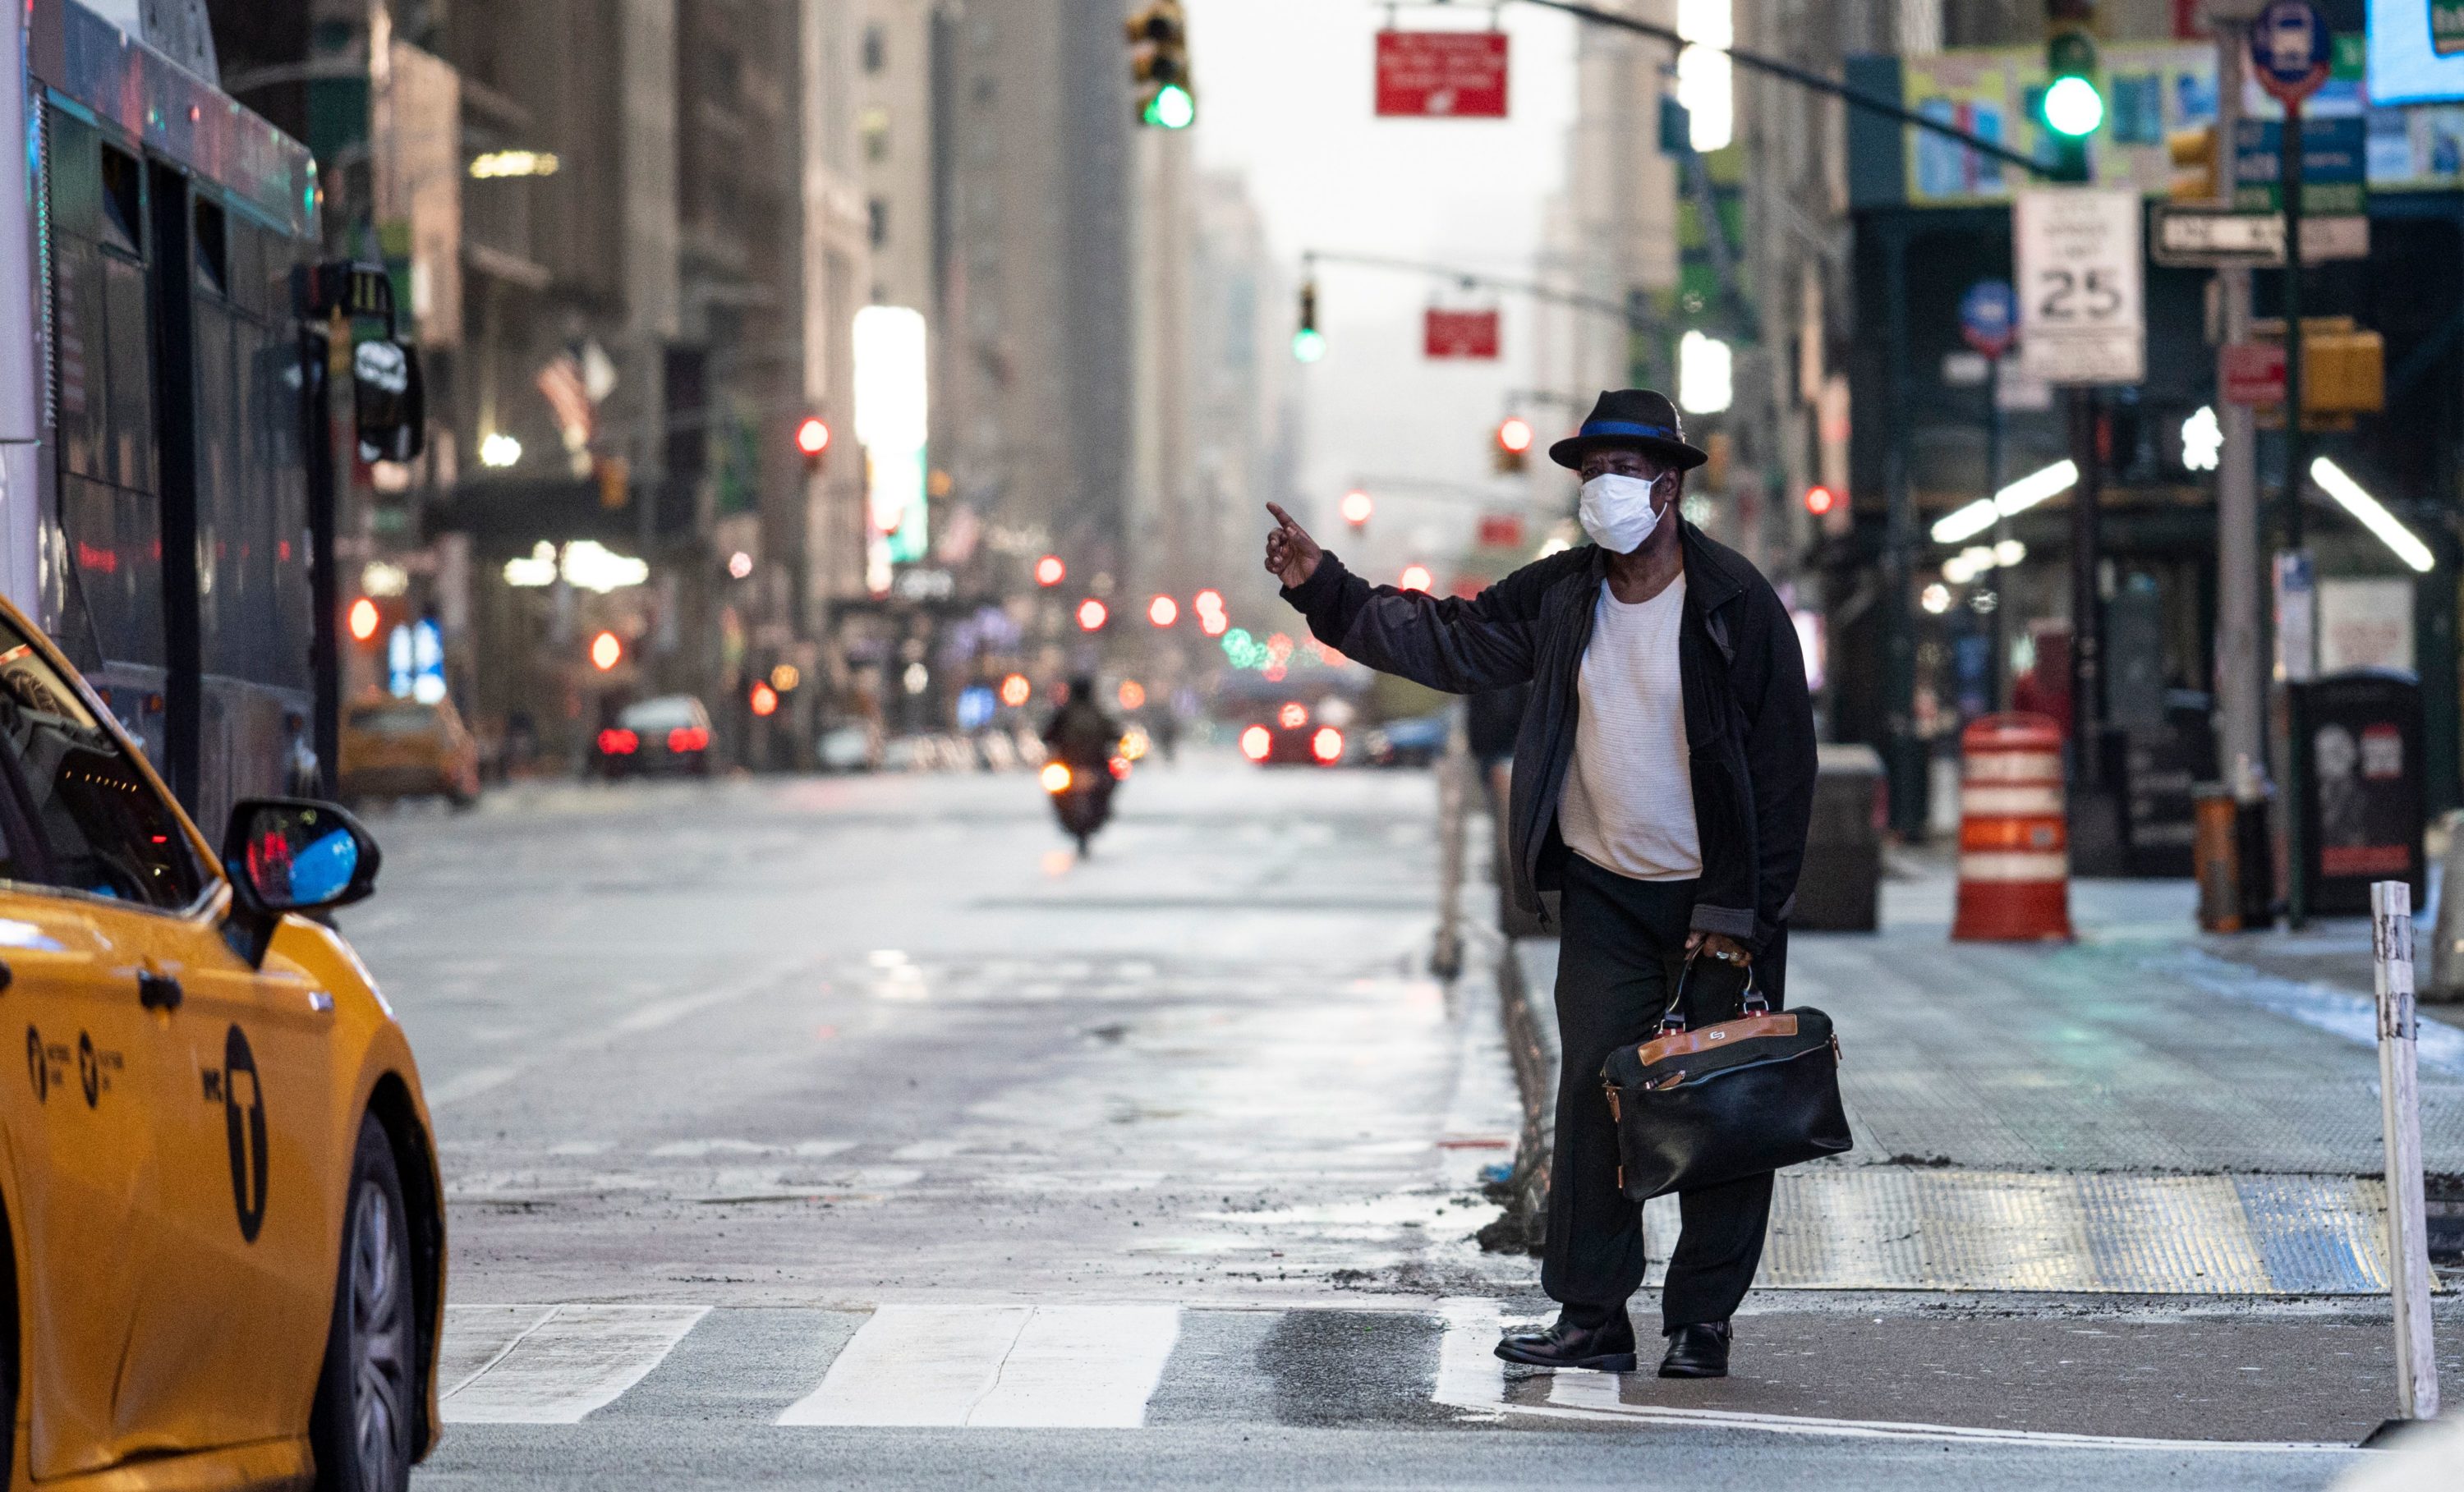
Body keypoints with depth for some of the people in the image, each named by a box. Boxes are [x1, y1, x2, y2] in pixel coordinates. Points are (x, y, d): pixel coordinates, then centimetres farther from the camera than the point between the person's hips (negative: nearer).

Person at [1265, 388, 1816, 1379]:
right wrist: (1324, 589, -5)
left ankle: (1702, 1322, 8)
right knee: (1593, 1099, 0)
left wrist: (1740, 912, -13)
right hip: (1604, 892, 4)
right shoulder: (1558, 596, 3)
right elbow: (1445, 643, 7)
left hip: (1719, 898, -4)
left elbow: (1782, 765, -11)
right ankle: (1592, 1317, 5)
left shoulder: (1737, 606, -11)